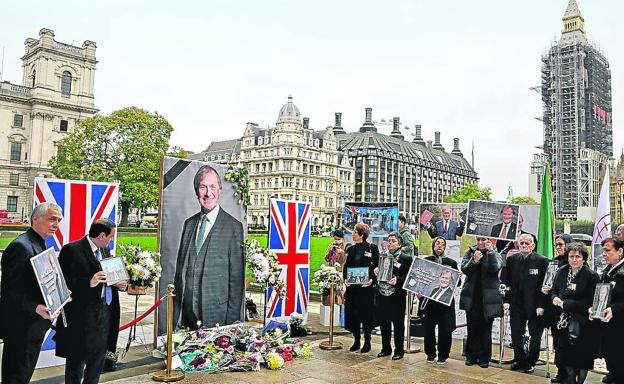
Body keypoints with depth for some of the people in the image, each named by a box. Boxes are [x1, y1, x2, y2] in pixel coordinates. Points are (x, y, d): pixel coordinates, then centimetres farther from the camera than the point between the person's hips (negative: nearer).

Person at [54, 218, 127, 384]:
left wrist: (118, 284, 1)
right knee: (77, 361, 7)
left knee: (98, 359, 17)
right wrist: (89, 283, -27)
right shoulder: (71, 250, -13)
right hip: (81, 318, -7)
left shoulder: (105, 251, 11)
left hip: (103, 314, 7)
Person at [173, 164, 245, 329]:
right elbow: (180, 270, 12)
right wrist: (175, 317, 9)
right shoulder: (189, 223, 10)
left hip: (217, 316, -4)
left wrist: (232, 320, -8)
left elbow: (236, 277, -8)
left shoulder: (234, 226, -8)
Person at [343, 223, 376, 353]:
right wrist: (345, 278, -3)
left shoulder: (372, 248, -4)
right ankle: (356, 341, 19)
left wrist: (372, 279, -17)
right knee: (352, 314, 6)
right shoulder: (351, 249, 10)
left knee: (366, 314, 2)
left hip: (366, 287, -4)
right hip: (352, 287, 5)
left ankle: (367, 342, 16)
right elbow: (346, 266, 13)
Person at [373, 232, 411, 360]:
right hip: (382, 295, 5)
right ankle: (386, 349, 26)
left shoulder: (406, 259, -2)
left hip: (397, 297, -5)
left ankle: (399, 351, 16)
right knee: (384, 324, 12)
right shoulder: (381, 256, 13)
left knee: (398, 324, 4)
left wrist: (397, 280, -21)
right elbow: (374, 269, 18)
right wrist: (375, 271, -4)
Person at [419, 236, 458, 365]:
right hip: (429, 299, 0)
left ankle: (443, 355, 19)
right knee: (429, 328, 5)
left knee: (445, 329, 2)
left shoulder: (451, 262, 6)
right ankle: (430, 354, 22)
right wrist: (418, 291, -8)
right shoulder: (426, 261, 5)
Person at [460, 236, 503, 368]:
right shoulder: (470, 252, 6)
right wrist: (474, 260, -20)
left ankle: (485, 358, 15)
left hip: (488, 298, -2)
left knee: (485, 328, 5)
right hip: (472, 297, 2)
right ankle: (471, 356, 17)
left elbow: (495, 268, -16)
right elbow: (464, 269, -4)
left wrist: (491, 252, -27)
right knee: (472, 328, 7)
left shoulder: (495, 254, 1)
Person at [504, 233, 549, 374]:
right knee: (516, 335, 11)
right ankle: (519, 359, 28)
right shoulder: (511, 259, 3)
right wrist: (507, 300, 0)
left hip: (535, 306, -3)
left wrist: (541, 305, -13)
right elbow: (507, 281, 6)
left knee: (535, 336, 10)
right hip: (516, 304, 3)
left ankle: (531, 362, 26)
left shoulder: (542, 261, -9)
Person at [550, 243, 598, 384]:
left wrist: (566, 303, -18)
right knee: (566, 351, 13)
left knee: (582, 355, 5)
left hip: (582, 323, -5)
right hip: (564, 321, 5)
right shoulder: (562, 272, 5)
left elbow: (590, 301, -16)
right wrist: (554, 298, -7)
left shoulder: (591, 276, -11)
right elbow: (554, 290, 16)